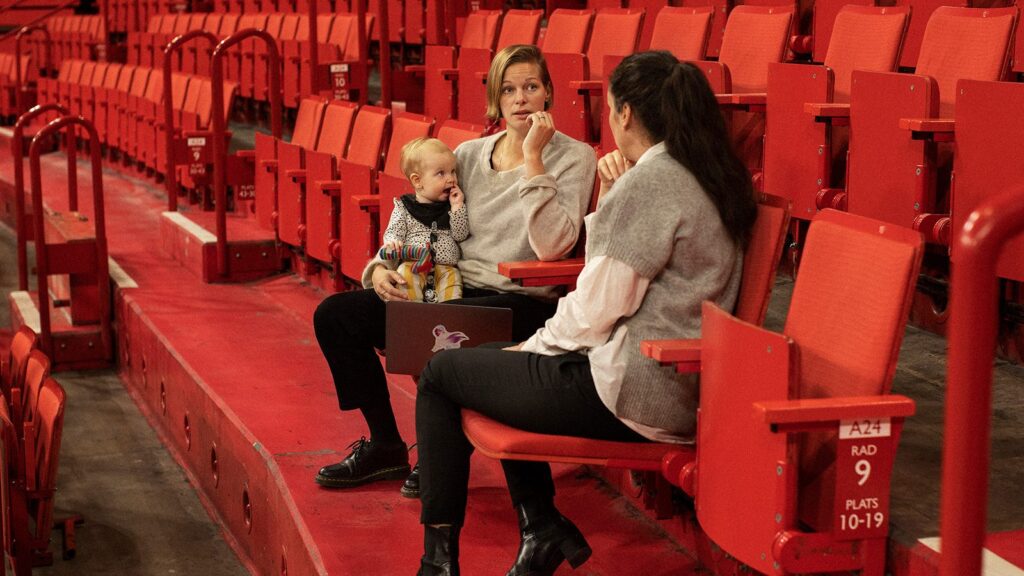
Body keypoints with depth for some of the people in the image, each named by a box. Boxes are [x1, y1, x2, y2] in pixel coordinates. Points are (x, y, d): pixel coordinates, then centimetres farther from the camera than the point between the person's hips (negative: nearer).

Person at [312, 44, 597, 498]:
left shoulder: (573, 158, -3)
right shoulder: (469, 155, 13)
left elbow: (552, 246, -18)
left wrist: (532, 161, -18)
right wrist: (381, 268, -2)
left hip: (521, 302, -6)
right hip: (454, 290, 6)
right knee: (334, 314, -6)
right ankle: (385, 444, 9)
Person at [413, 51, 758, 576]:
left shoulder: (649, 180, -18)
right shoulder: (704, 176, 11)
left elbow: (596, 310, -18)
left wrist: (534, 346, -2)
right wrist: (610, 199, 5)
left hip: (629, 393, -10)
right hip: (677, 387, 10)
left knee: (440, 374, 4)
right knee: (498, 363, 27)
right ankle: (543, 527, 22)